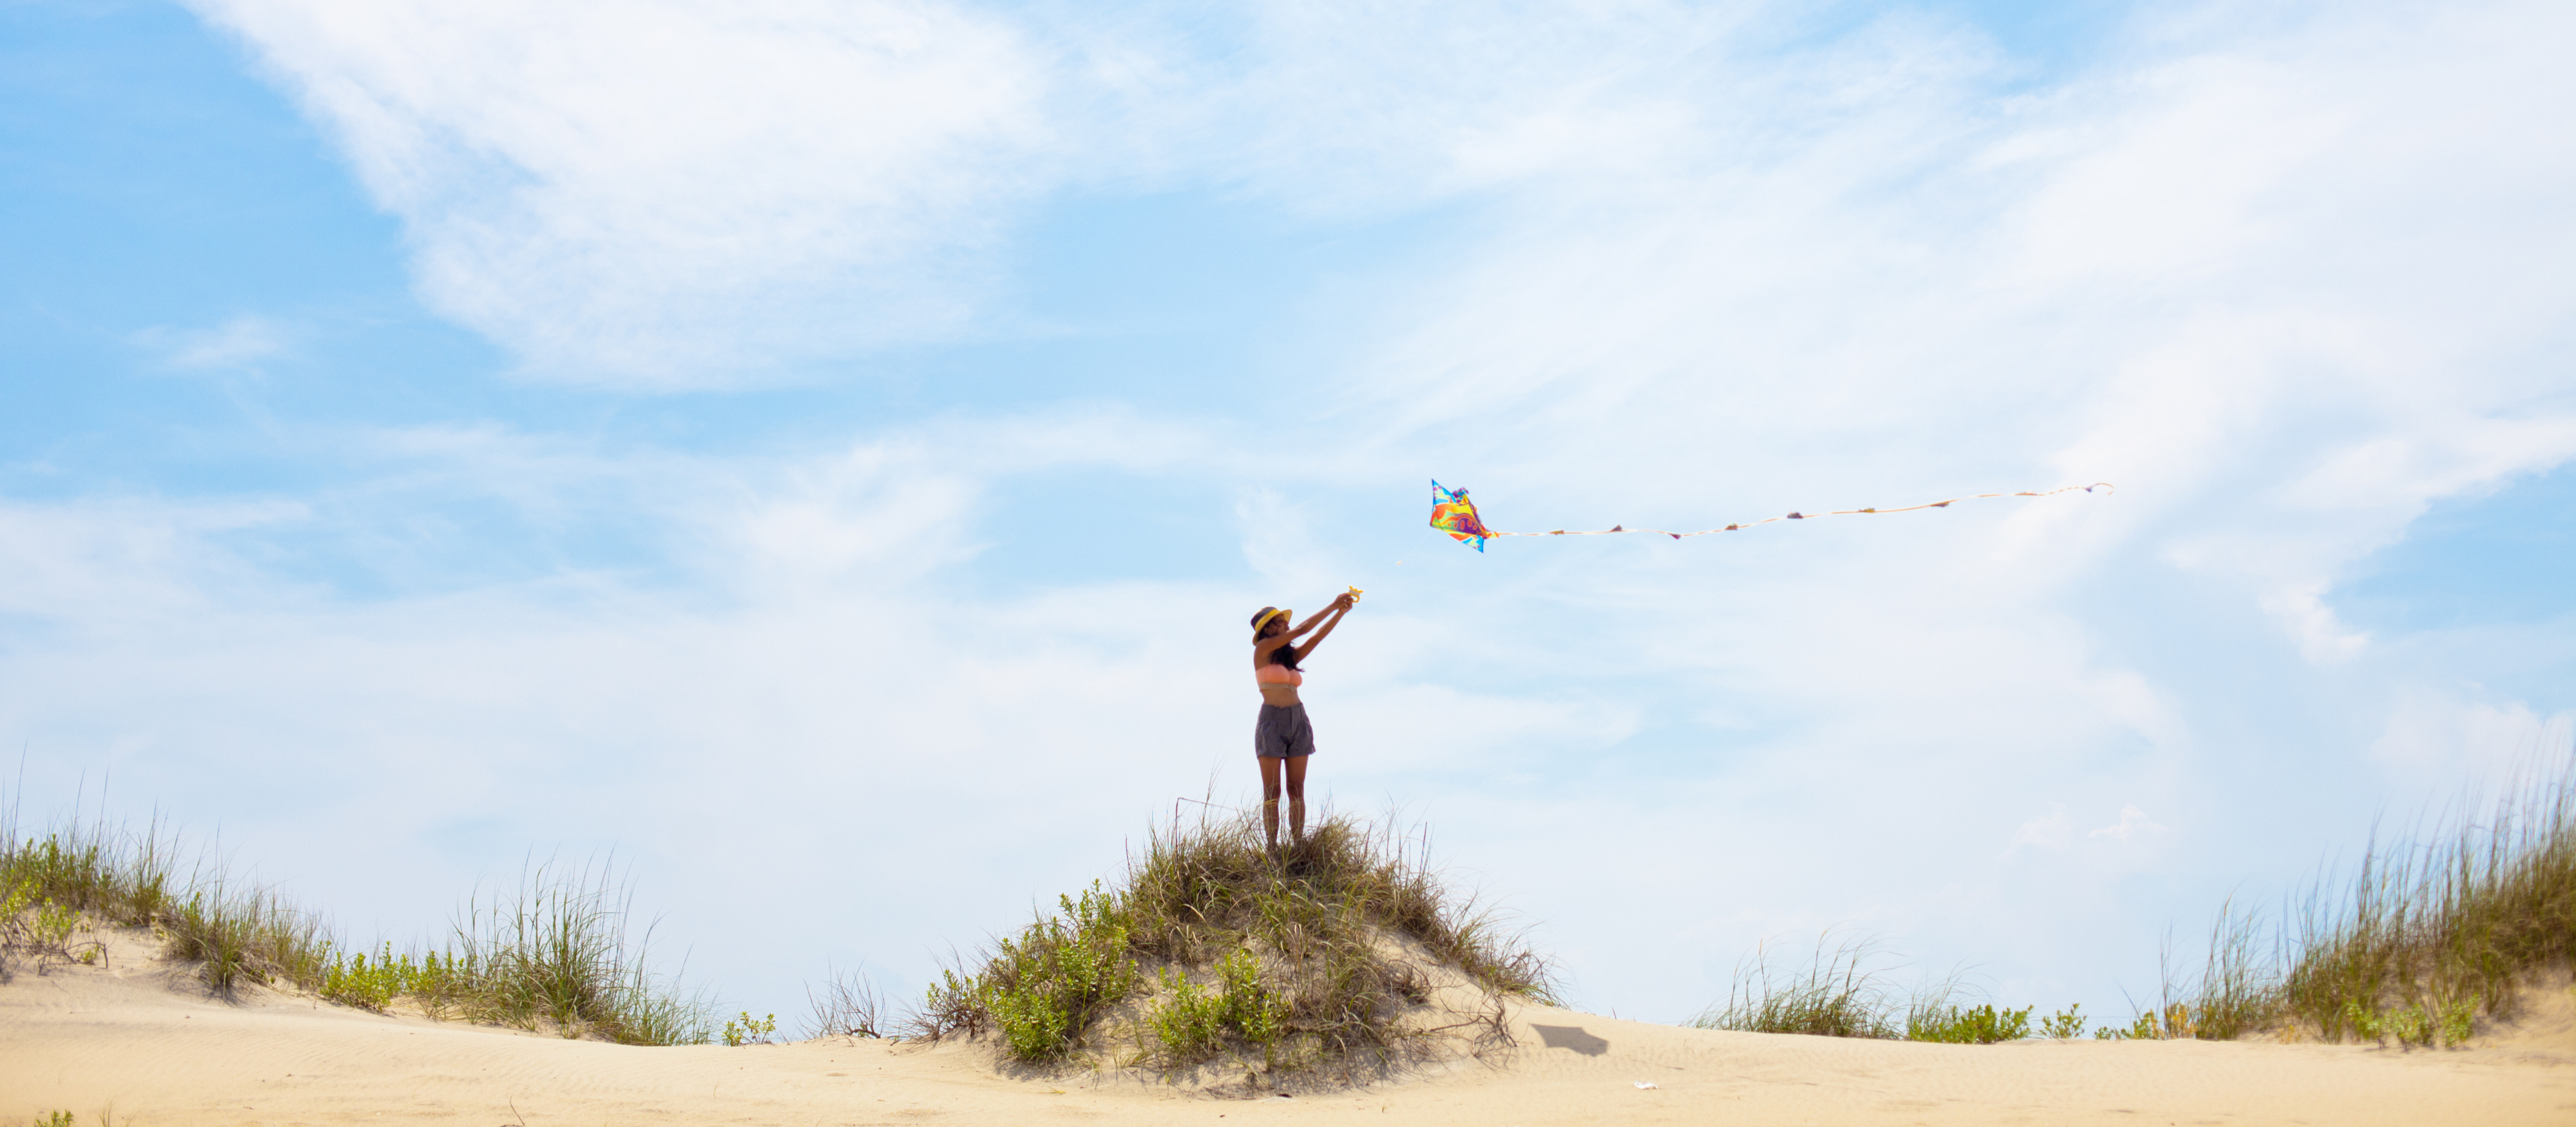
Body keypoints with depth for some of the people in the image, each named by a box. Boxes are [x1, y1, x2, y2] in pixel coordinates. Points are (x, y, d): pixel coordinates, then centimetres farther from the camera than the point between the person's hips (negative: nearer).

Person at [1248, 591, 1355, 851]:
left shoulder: (1291, 655, 15)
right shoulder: (1263, 649, -2)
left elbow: (1318, 636, 8)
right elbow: (1301, 630, -6)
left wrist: (1342, 612, -4)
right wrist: (1333, 606, -2)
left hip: (1298, 721, 6)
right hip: (1272, 721, -6)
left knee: (1297, 790, 2)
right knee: (1272, 791, -4)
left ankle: (1298, 846, 2)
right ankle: (1273, 848, -4)